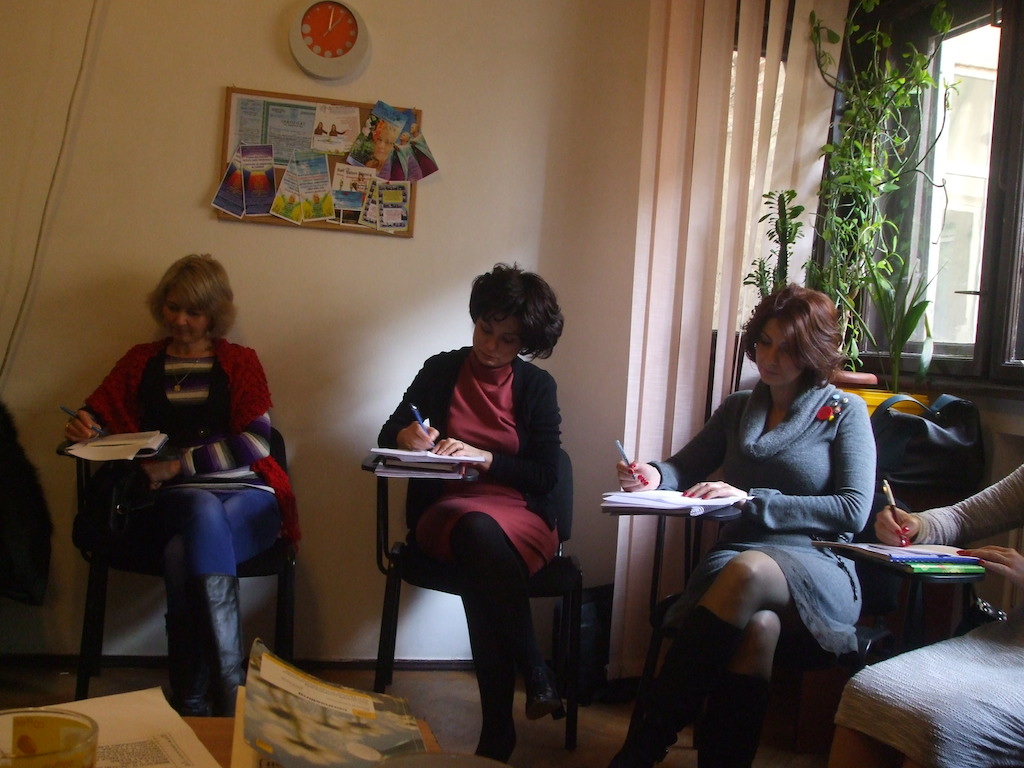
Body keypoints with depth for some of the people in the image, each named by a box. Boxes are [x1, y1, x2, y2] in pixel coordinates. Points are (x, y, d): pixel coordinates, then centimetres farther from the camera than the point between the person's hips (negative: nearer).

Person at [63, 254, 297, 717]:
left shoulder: (239, 362, 17)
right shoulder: (142, 363, 24)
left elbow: (256, 440, 2)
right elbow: (97, 415, 20)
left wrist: (179, 465, -9)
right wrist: (82, 428, -6)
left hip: (246, 495, -1)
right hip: (170, 501, 1)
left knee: (182, 553, -36)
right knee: (203, 512, -38)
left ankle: (191, 701, -29)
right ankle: (230, 696, -39)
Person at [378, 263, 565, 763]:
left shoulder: (537, 386, 8)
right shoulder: (440, 371, 11)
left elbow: (545, 476, 2)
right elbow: (387, 437, 13)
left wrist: (484, 458, -13)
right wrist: (405, 437, -11)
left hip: (521, 516, 0)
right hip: (444, 511, 1)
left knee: (480, 550, -38)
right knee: (479, 531, -38)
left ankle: (497, 732, -33)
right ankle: (538, 679, -32)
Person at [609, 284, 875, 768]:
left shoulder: (844, 412, 9)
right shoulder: (737, 409, 21)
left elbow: (853, 511, -3)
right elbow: (684, 470, 23)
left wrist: (752, 500, -14)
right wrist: (653, 476, -4)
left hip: (818, 572, -2)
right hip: (733, 560, 3)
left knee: (750, 569, -39)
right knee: (758, 626, -37)